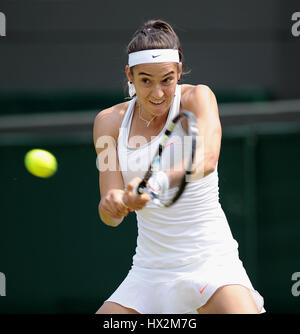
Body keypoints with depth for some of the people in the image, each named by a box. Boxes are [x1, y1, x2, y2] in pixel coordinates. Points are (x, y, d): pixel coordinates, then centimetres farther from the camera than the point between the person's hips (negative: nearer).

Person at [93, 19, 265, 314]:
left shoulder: (197, 98, -8)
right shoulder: (109, 122, 1)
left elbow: (205, 159, -29)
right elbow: (111, 217, -5)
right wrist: (112, 203, -30)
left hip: (209, 260, -3)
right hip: (149, 266, 3)